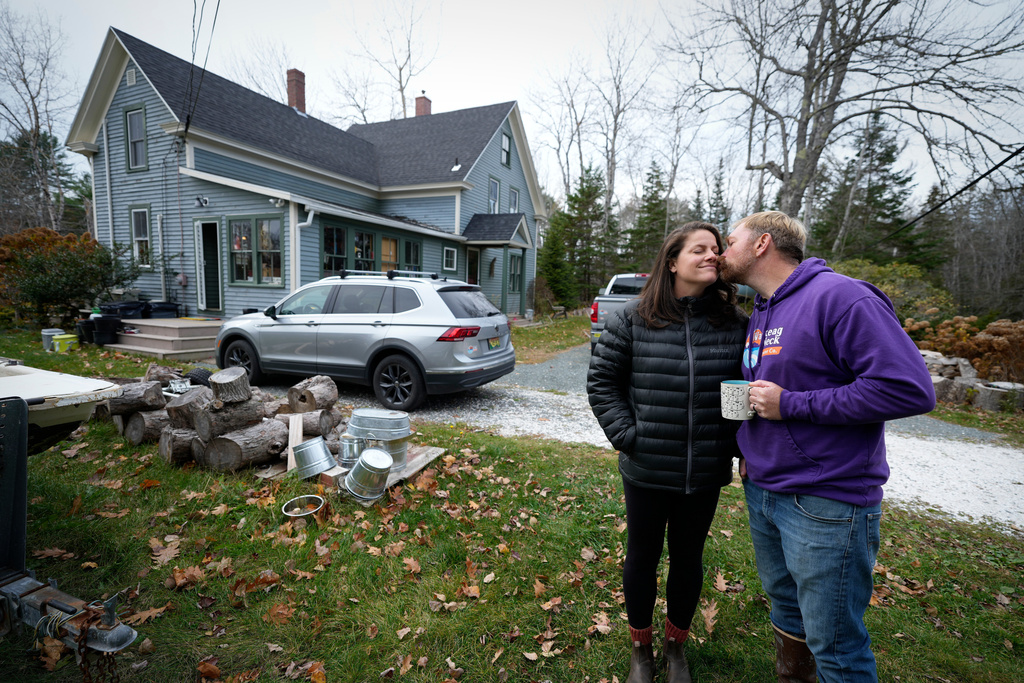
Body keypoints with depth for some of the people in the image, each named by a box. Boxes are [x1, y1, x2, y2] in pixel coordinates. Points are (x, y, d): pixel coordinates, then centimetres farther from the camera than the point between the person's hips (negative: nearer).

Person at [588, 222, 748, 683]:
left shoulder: (734, 323, -2)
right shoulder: (634, 319, -8)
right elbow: (601, 381, -3)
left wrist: (739, 445, -3)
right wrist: (626, 435, -9)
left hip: (706, 474, 2)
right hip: (646, 471, -1)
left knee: (688, 558, 20)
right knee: (642, 558, 16)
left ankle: (676, 645, 46)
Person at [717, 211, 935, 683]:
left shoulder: (838, 297, -16)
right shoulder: (759, 314, 11)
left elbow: (910, 389, -23)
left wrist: (792, 404, -21)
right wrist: (751, 451, 11)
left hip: (825, 504, -8)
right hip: (761, 493, 8)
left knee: (834, 644, 8)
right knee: (786, 611, 25)